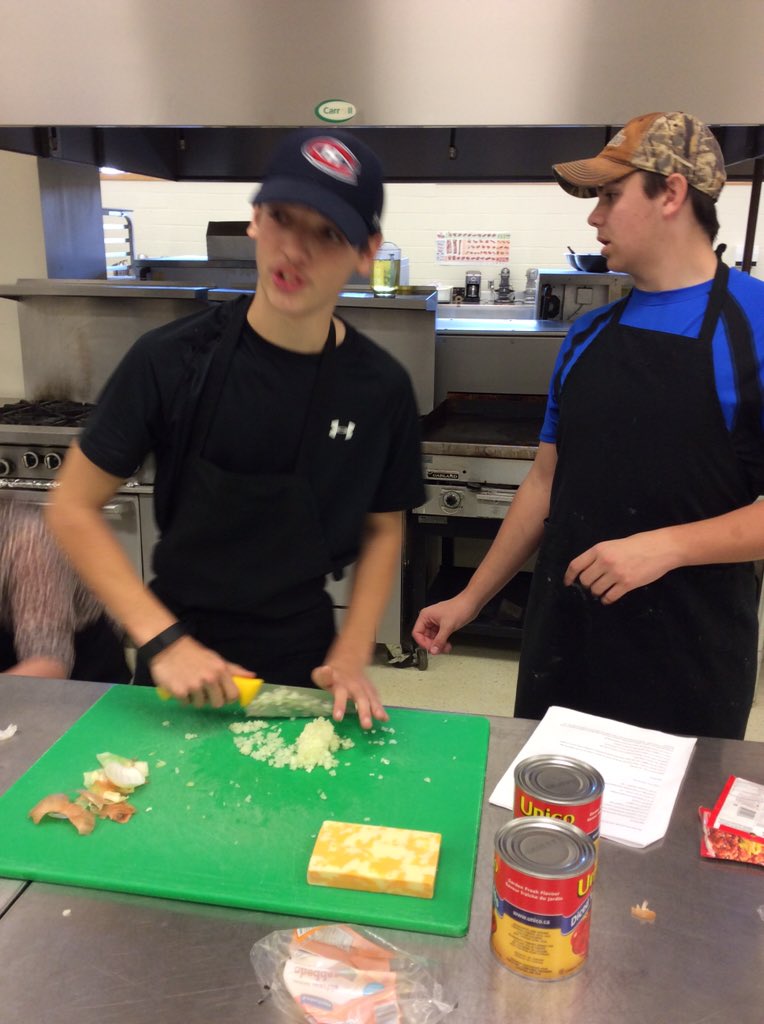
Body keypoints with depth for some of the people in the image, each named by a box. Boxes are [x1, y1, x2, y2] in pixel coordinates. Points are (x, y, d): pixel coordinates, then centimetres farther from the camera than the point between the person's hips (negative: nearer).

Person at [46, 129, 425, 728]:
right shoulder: (172, 360, -17)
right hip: (179, 656, 0)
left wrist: (351, 656, -10)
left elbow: (383, 531, 1)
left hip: (302, 666, 1)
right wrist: (162, 638, -18)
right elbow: (74, 510, -11)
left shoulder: (382, 389, -12)